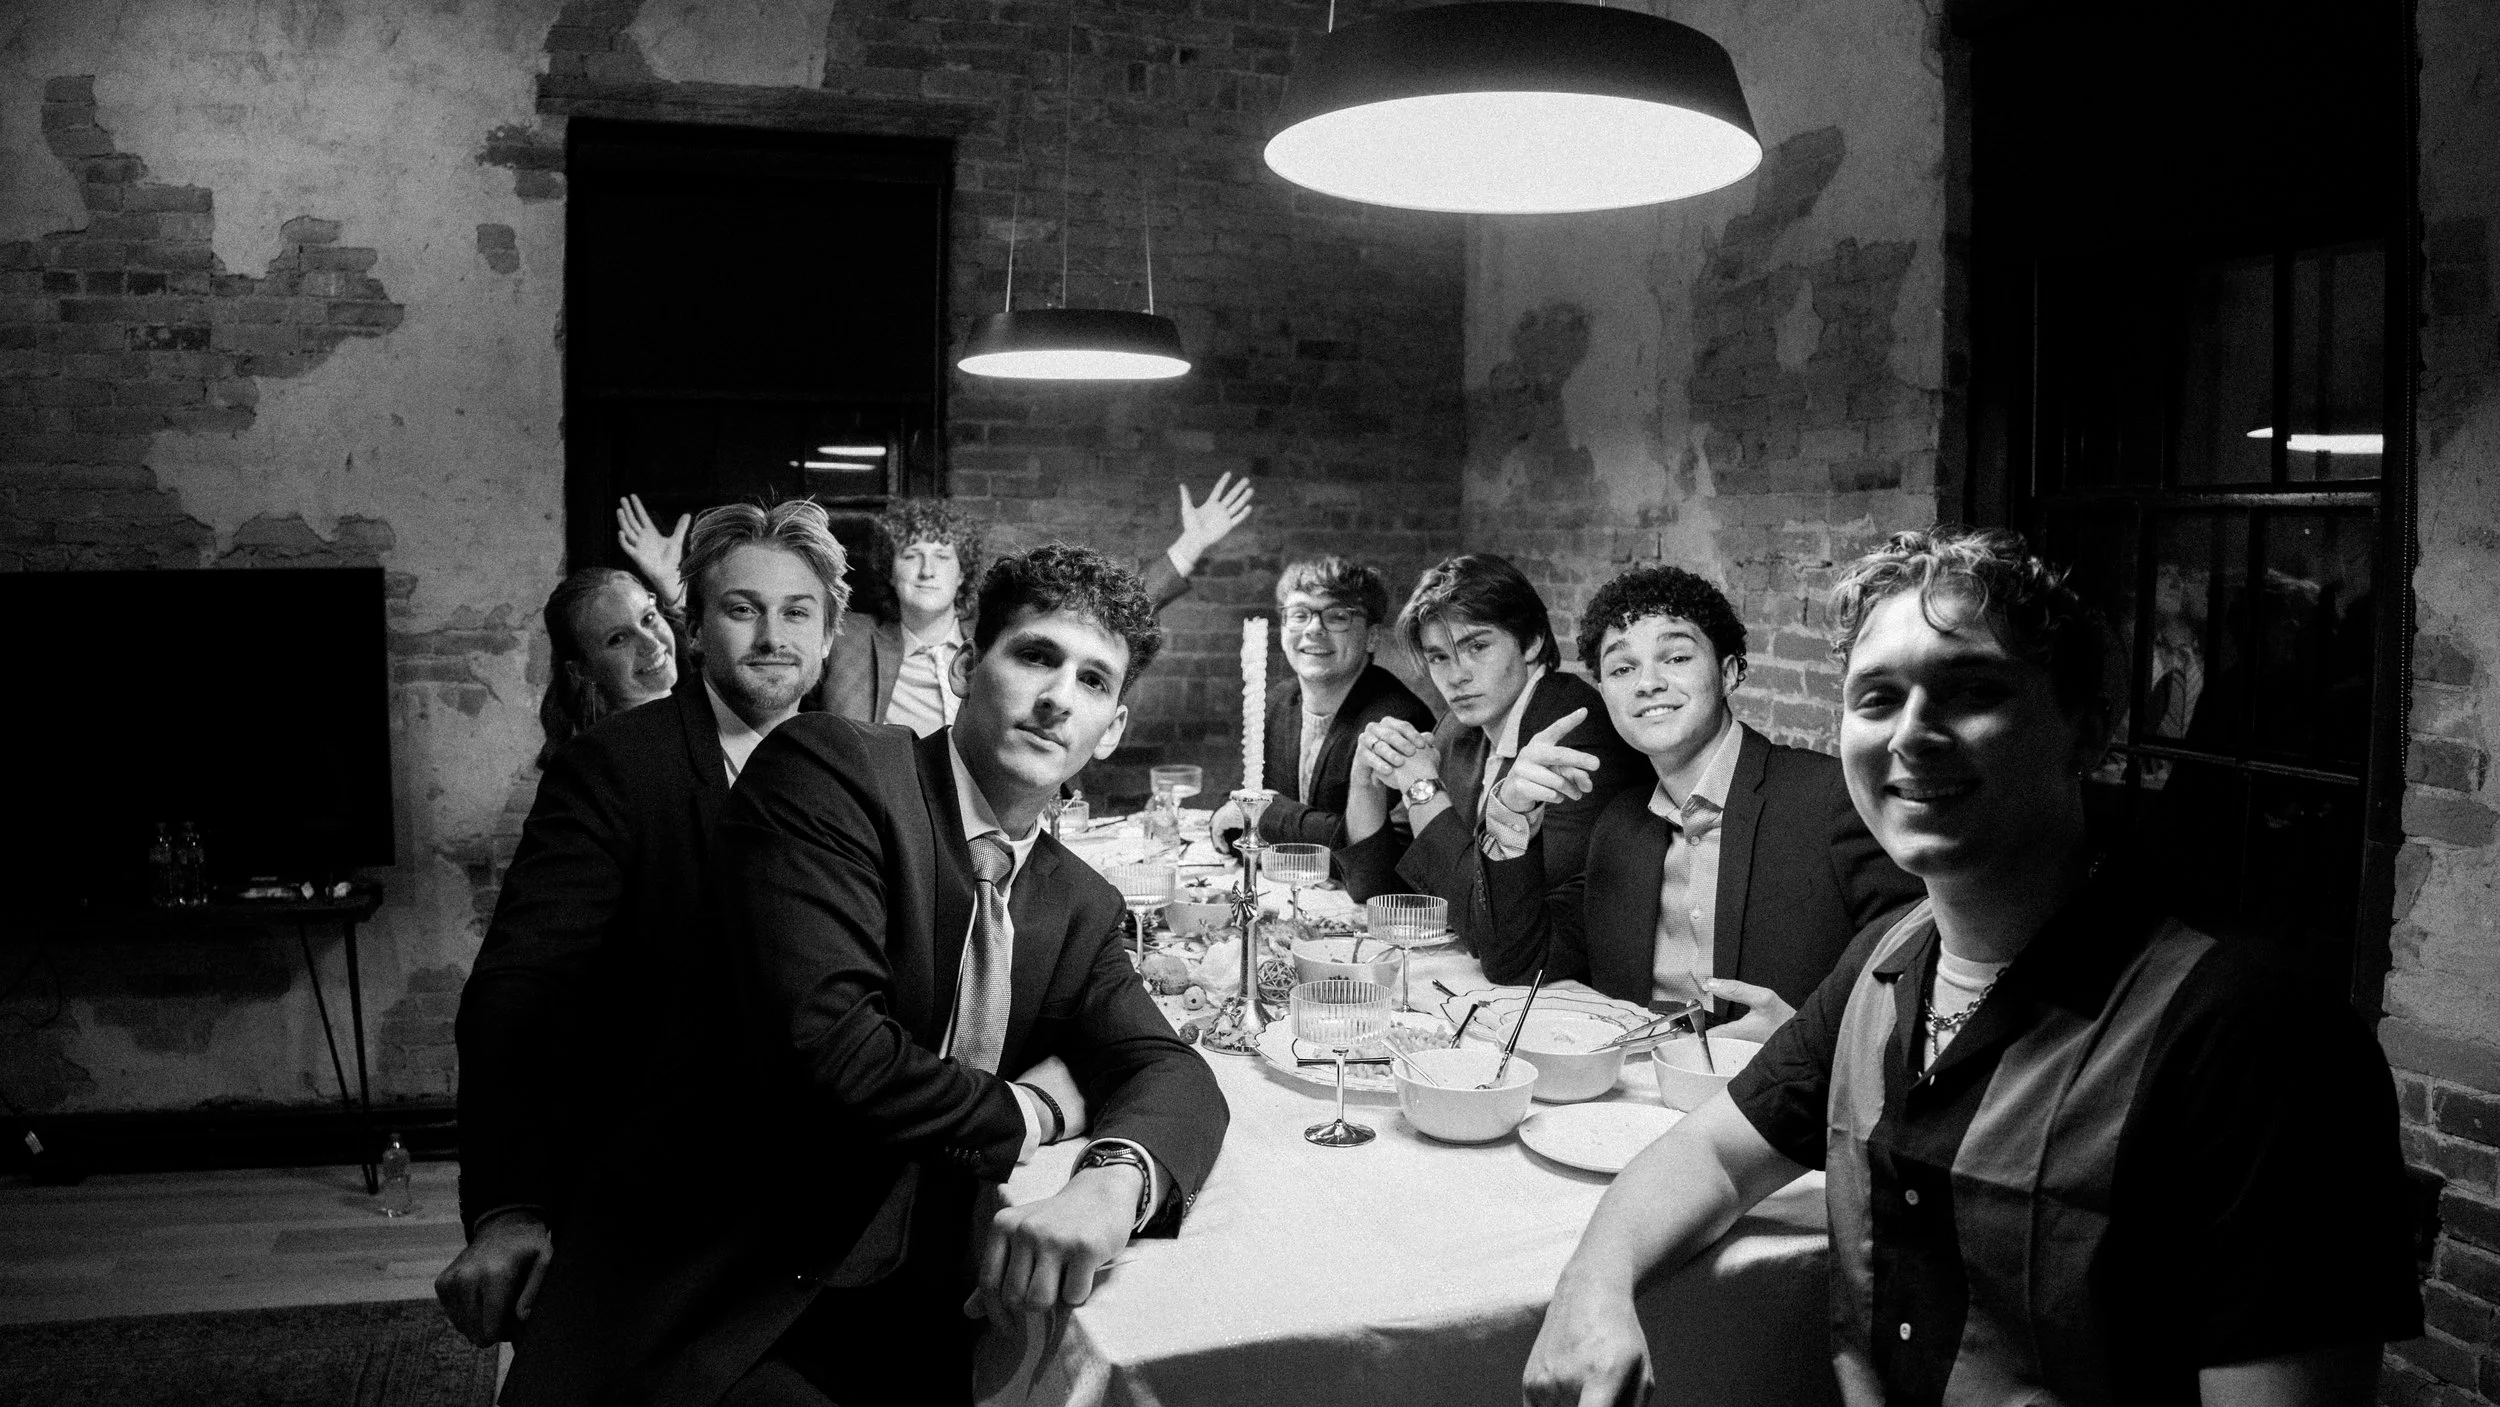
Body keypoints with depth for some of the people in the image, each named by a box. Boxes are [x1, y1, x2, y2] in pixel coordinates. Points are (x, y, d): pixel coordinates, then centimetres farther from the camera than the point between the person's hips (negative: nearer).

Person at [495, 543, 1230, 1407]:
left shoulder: (1079, 908, 10)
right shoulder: (828, 767, -10)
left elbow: (1171, 1072, -2)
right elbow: (825, 1037, -21)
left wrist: (1116, 1177, -25)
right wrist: (1018, 1116, -7)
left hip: (909, 1326, 6)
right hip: (719, 1314, -6)